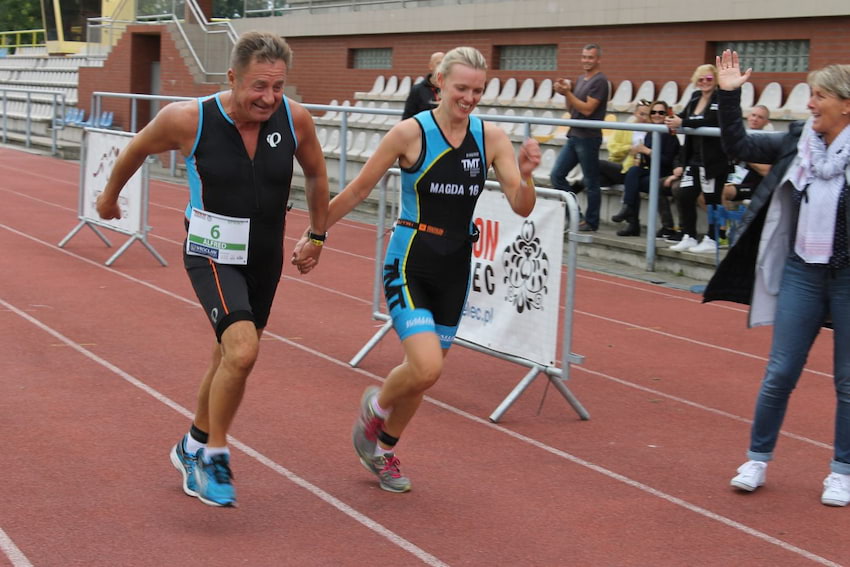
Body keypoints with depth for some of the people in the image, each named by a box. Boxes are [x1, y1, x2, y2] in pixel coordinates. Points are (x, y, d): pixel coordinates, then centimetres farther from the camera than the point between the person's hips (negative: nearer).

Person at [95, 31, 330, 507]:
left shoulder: (295, 119, -10)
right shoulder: (188, 120, -18)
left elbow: (316, 173, 11)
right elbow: (137, 150, 3)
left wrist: (318, 234, 20)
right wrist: (110, 195, 19)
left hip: (266, 261, 5)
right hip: (213, 256, -4)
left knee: (229, 360, 18)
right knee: (242, 351, -24)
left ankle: (194, 448, 41)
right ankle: (215, 455, -2)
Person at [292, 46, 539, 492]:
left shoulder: (491, 138, -1)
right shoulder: (411, 133, -11)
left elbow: (522, 208, -5)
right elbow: (357, 191, -2)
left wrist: (525, 175, -25)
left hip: (455, 270, 5)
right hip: (409, 265, -4)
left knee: (422, 373, 14)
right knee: (426, 367, -20)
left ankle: (382, 449, 38)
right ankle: (376, 405, 14)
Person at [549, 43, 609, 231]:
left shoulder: (600, 81, -10)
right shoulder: (580, 80, 16)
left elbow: (587, 109, -17)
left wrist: (567, 92, -16)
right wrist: (566, 92, 2)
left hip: (588, 138, -9)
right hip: (574, 136, 9)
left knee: (591, 183, 0)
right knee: (556, 175, 5)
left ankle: (591, 222, 9)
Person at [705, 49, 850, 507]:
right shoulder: (798, 142, 4)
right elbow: (738, 146, 9)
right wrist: (729, 96, 0)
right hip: (802, 272, 4)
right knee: (780, 373, 8)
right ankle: (757, 459, 22)